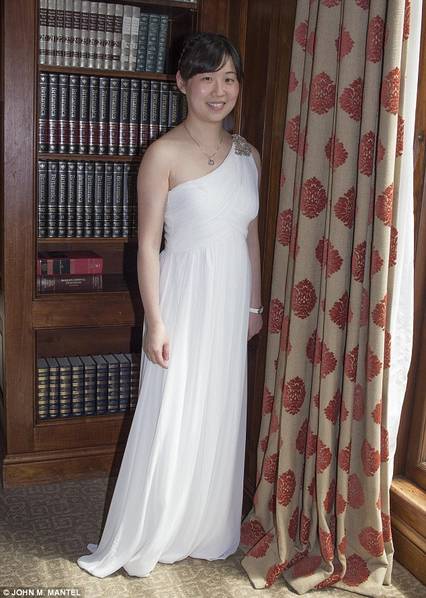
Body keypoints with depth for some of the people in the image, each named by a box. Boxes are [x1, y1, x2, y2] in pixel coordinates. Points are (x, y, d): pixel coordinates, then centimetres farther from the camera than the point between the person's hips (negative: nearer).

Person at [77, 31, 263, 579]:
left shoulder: (248, 155, 7)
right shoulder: (164, 154, -11)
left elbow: (250, 236, 13)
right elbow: (148, 243, -12)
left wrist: (254, 305, 13)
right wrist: (155, 321, -15)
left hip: (230, 302, 6)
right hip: (184, 298, -5)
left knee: (219, 417, 15)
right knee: (169, 421, 2)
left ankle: (207, 530, 34)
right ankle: (136, 544, 21)